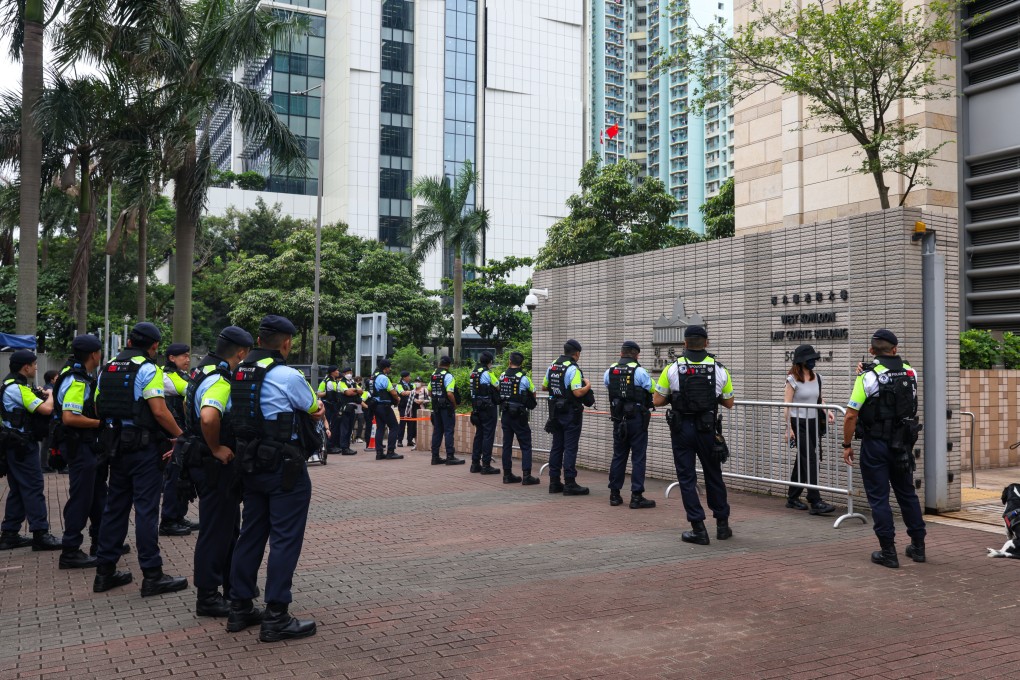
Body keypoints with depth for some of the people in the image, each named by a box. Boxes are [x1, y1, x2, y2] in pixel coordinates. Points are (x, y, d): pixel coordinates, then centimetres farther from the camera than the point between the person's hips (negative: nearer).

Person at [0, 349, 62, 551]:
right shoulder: (18, 388, -18)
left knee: (18, 489, 13)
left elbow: (34, 405, 18)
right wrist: (51, 395, -4)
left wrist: (42, 395, 2)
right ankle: (40, 534, -7)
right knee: (33, 488, -8)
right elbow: (46, 409, -23)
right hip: (22, 446, -10)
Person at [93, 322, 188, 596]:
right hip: (143, 447, -7)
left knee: (115, 506, 14)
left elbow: (99, 409, 15)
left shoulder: (107, 369, 11)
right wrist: (180, 435, -7)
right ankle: (152, 575, -1)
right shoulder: (148, 370, -12)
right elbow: (159, 411, -19)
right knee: (146, 509, -4)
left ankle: (105, 571, 20)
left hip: (116, 446, 7)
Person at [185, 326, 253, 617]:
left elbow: (189, 405, 26)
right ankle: (207, 597, 10)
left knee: (230, 525, 20)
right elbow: (209, 417, -40)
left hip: (204, 459, 11)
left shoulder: (203, 372, 11)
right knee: (216, 529, -1)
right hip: (216, 463, -11)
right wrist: (216, 448, -25)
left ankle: (231, 584, 33)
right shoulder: (220, 380, -22)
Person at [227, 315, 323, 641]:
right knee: (285, 539, -1)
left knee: (250, 535, 15)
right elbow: (317, 412, -3)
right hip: (285, 469, -8)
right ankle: (276, 618, 2)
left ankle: (239, 608, 23)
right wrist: (316, 407, 17)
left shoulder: (240, 373, 7)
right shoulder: (287, 376, -16)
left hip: (251, 465, 8)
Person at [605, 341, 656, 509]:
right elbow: (652, 391, -6)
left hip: (618, 418, 5)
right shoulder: (639, 371, -11)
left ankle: (614, 494, 18)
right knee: (638, 457, 1)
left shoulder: (610, 371, 2)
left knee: (618, 456, 13)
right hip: (637, 418, -5)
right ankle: (636, 497, 0)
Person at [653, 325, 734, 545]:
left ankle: (698, 529, 3)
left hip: (681, 428, -2)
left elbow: (657, 401, -4)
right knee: (713, 476, 15)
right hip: (707, 429, 2)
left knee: (687, 478, 4)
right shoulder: (719, 369, -1)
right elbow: (729, 403, 6)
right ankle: (722, 525, 25)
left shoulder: (673, 369, -6)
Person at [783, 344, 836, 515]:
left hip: (813, 423, 7)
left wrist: (827, 411, 1)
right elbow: (786, 406, -10)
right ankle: (815, 502, -13)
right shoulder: (792, 380, -9)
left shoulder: (816, 378, 10)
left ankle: (792, 498, 22)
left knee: (802, 461, 12)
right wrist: (788, 428, -15)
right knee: (810, 460, -12)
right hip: (799, 424, -7)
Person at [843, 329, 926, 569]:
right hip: (903, 444, 5)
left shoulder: (867, 377, -14)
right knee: (907, 493, 18)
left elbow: (851, 416, -16)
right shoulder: (910, 373, 2)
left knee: (879, 497, 3)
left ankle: (888, 552, 5)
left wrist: (847, 445, -4)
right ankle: (918, 546, 26)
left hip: (875, 444, -5)